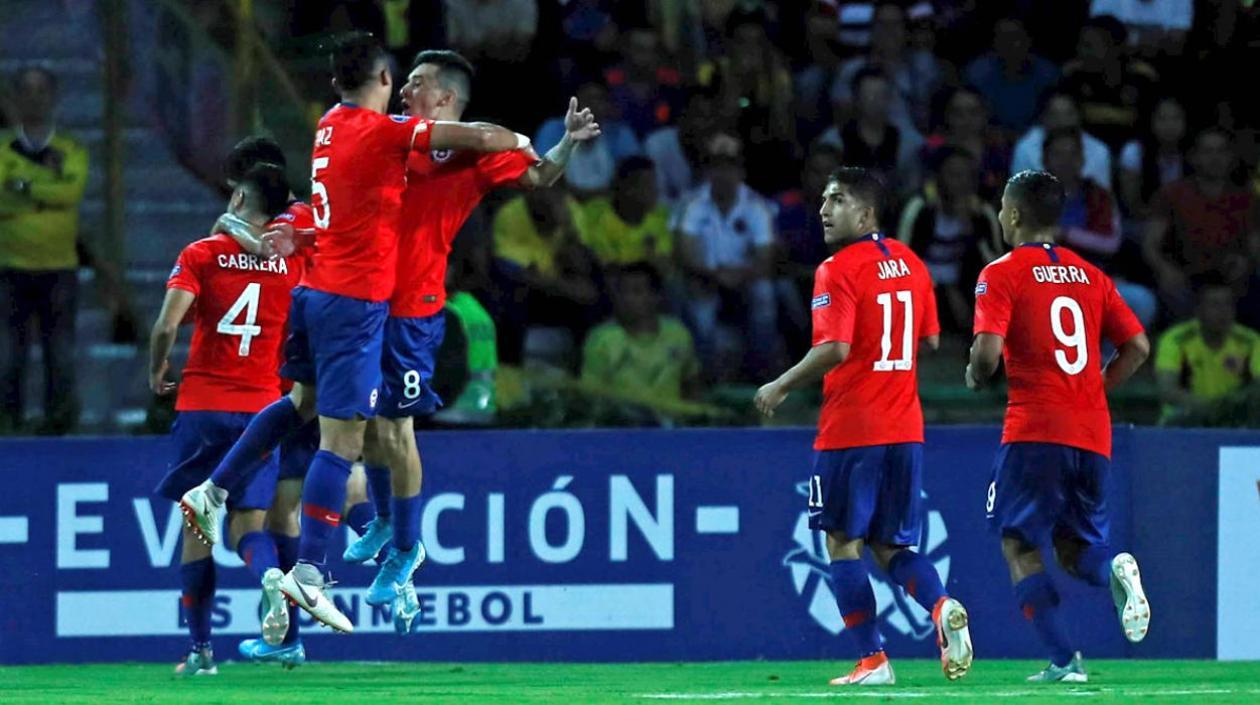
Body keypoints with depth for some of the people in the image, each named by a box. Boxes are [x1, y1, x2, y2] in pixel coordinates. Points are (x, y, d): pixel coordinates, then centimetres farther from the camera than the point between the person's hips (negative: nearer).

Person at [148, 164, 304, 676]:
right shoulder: (293, 262, 3)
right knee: (248, 519, 5)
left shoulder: (201, 255, -3)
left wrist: (157, 374, 5)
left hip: (202, 405, -2)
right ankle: (269, 576, -31)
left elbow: (167, 325, -12)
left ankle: (200, 648, 7)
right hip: (263, 406, 2)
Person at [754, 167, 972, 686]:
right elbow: (930, 341, 18)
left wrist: (781, 387, -10)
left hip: (850, 429, -7)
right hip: (905, 426, 7)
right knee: (891, 547, 13)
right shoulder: (909, 264, 11)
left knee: (842, 541, 3)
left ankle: (873, 661, -1)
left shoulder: (838, 271, -12)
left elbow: (834, 349, -21)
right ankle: (942, 606, -15)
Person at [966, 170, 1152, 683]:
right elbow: (1138, 346, 10)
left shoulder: (1001, 274, -3)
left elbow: (988, 353, -14)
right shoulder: (1090, 275, 14)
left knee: (1019, 545, 5)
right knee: (1074, 548, 15)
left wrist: (975, 376, 7)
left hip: (1035, 432, -5)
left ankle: (1063, 659, -8)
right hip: (1093, 435, 5)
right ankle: (1115, 567, -20)